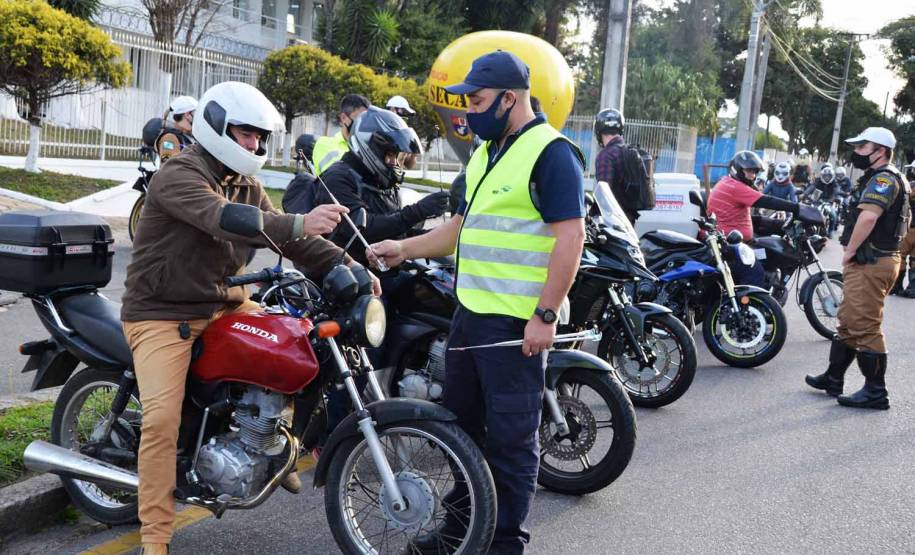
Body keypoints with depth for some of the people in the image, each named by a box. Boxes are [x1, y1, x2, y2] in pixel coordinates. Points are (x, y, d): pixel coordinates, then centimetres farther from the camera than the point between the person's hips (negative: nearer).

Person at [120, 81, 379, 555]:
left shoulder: (246, 186, 10)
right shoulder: (178, 176, -17)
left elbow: (285, 236, 3)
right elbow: (223, 220, -36)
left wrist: (346, 266, -12)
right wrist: (299, 224, -49)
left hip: (225, 305, 8)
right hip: (162, 315, -7)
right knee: (163, 418, -19)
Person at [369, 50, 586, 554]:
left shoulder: (550, 153, -12)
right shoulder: (485, 154, 17)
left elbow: (570, 237, -18)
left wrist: (545, 315, -22)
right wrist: (405, 249, 16)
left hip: (516, 322, -9)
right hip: (470, 311, 10)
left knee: (509, 437, 0)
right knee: (461, 425, 18)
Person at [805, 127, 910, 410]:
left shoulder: (883, 179, -14)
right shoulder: (886, 179, 20)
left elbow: (868, 217, -30)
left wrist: (849, 251, -19)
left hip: (870, 263, -11)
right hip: (869, 262, 11)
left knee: (865, 328, -7)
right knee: (848, 322, 18)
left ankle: (876, 392, -1)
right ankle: (833, 378, 28)